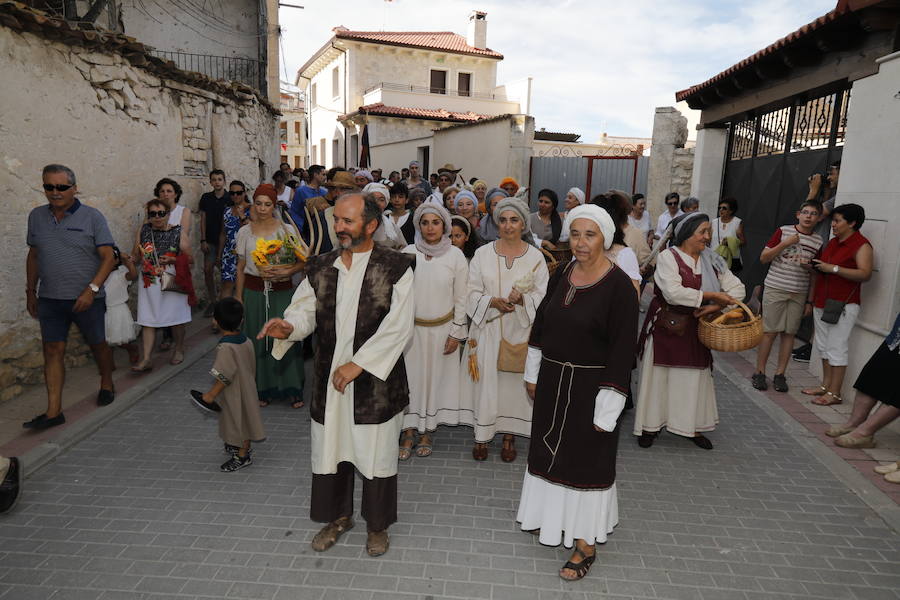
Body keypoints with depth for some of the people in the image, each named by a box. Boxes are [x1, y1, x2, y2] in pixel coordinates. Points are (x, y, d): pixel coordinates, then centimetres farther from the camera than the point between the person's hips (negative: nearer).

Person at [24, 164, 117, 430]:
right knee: (52, 351, 1)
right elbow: (33, 256, 16)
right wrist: (30, 292, 15)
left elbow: (108, 257, -10)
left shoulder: (92, 217, -7)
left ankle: (106, 385, 35)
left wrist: (91, 290, -19)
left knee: (98, 345, 11)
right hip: (50, 299, 3)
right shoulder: (36, 216, 7)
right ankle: (53, 411, 5)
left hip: (87, 298, -3)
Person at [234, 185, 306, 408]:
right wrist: (238, 298, 8)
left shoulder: (287, 230, 0)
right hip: (254, 292, 2)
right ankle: (263, 389, 20)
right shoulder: (245, 232, 6)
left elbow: (303, 262, 0)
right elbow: (240, 268, 10)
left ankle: (292, 389, 8)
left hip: (282, 291, -2)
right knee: (258, 339, 6)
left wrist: (286, 271, -18)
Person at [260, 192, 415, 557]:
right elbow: (306, 311, 3)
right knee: (330, 448, 16)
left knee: (376, 454, 11)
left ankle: (377, 524, 35)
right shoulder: (320, 268, 4)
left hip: (375, 382, -4)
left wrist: (359, 363, -20)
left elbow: (398, 328, -16)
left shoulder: (395, 268, -10)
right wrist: (289, 327, -20)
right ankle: (338, 516, 41)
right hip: (329, 379, 4)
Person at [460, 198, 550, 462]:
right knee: (486, 380, 4)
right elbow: (473, 293, -1)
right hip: (487, 328, 0)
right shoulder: (483, 254, 0)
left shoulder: (535, 256, 0)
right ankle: (482, 435, 19)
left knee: (514, 380, 7)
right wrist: (494, 301, -18)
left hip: (521, 330, 0)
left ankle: (509, 435, 23)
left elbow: (543, 295, 0)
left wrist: (522, 299, -20)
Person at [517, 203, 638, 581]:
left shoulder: (618, 285, -17)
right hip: (553, 381, 6)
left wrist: (607, 409, -17)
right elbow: (540, 326, 10)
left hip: (589, 387, -6)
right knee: (550, 450, 20)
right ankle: (553, 513, 44)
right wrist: (533, 375, 13)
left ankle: (585, 542, 26)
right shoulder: (561, 275, 0)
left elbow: (623, 351, -17)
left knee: (585, 459, 7)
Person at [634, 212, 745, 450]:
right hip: (665, 326, -5)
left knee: (696, 375, 10)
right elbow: (673, 292, -25)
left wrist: (716, 306, -13)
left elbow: (737, 288, 4)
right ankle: (650, 424, 18)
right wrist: (710, 295, -19)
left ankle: (693, 426, 25)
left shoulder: (711, 260, 5)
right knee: (657, 375, 5)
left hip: (694, 328, 5)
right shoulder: (668, 256, -12)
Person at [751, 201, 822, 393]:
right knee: (769, 331, -2)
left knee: (789, 333, 4)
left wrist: (810, 267, -4)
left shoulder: (818, 241, 8)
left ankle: (780, 374, 13)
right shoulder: (783, 231, 0)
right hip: (775, 289, -3)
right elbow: (763, 258, -3)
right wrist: (785, 244, -14)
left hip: (799, 293, 3)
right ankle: (759, 372, 7)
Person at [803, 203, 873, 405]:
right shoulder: (832, 243, 15)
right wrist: (810, 299, 20)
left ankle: (835, 394, 2)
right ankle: (826, 386, 21)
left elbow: (865, 274, -21)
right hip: (822, 303, 8)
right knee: (824, 346, 12)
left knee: (837, 349, -5)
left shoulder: (861, 245, -8)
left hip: (843, 305, -8)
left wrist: (834, 268, -22)